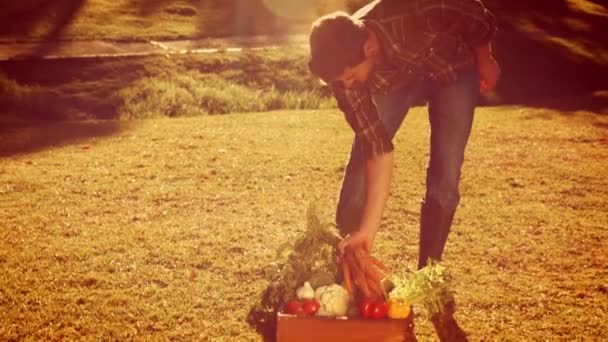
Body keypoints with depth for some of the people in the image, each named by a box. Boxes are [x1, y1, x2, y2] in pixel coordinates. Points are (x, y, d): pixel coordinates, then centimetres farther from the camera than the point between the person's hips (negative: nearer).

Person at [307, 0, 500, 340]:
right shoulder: (344, 69, -31)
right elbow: (378, 147, -31)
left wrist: (485, 60, -2)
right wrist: (368, 230, -34)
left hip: (451, 67, -1)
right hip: (393, 78, 2)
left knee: (445, 179, -10)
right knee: (361, 170, -8)